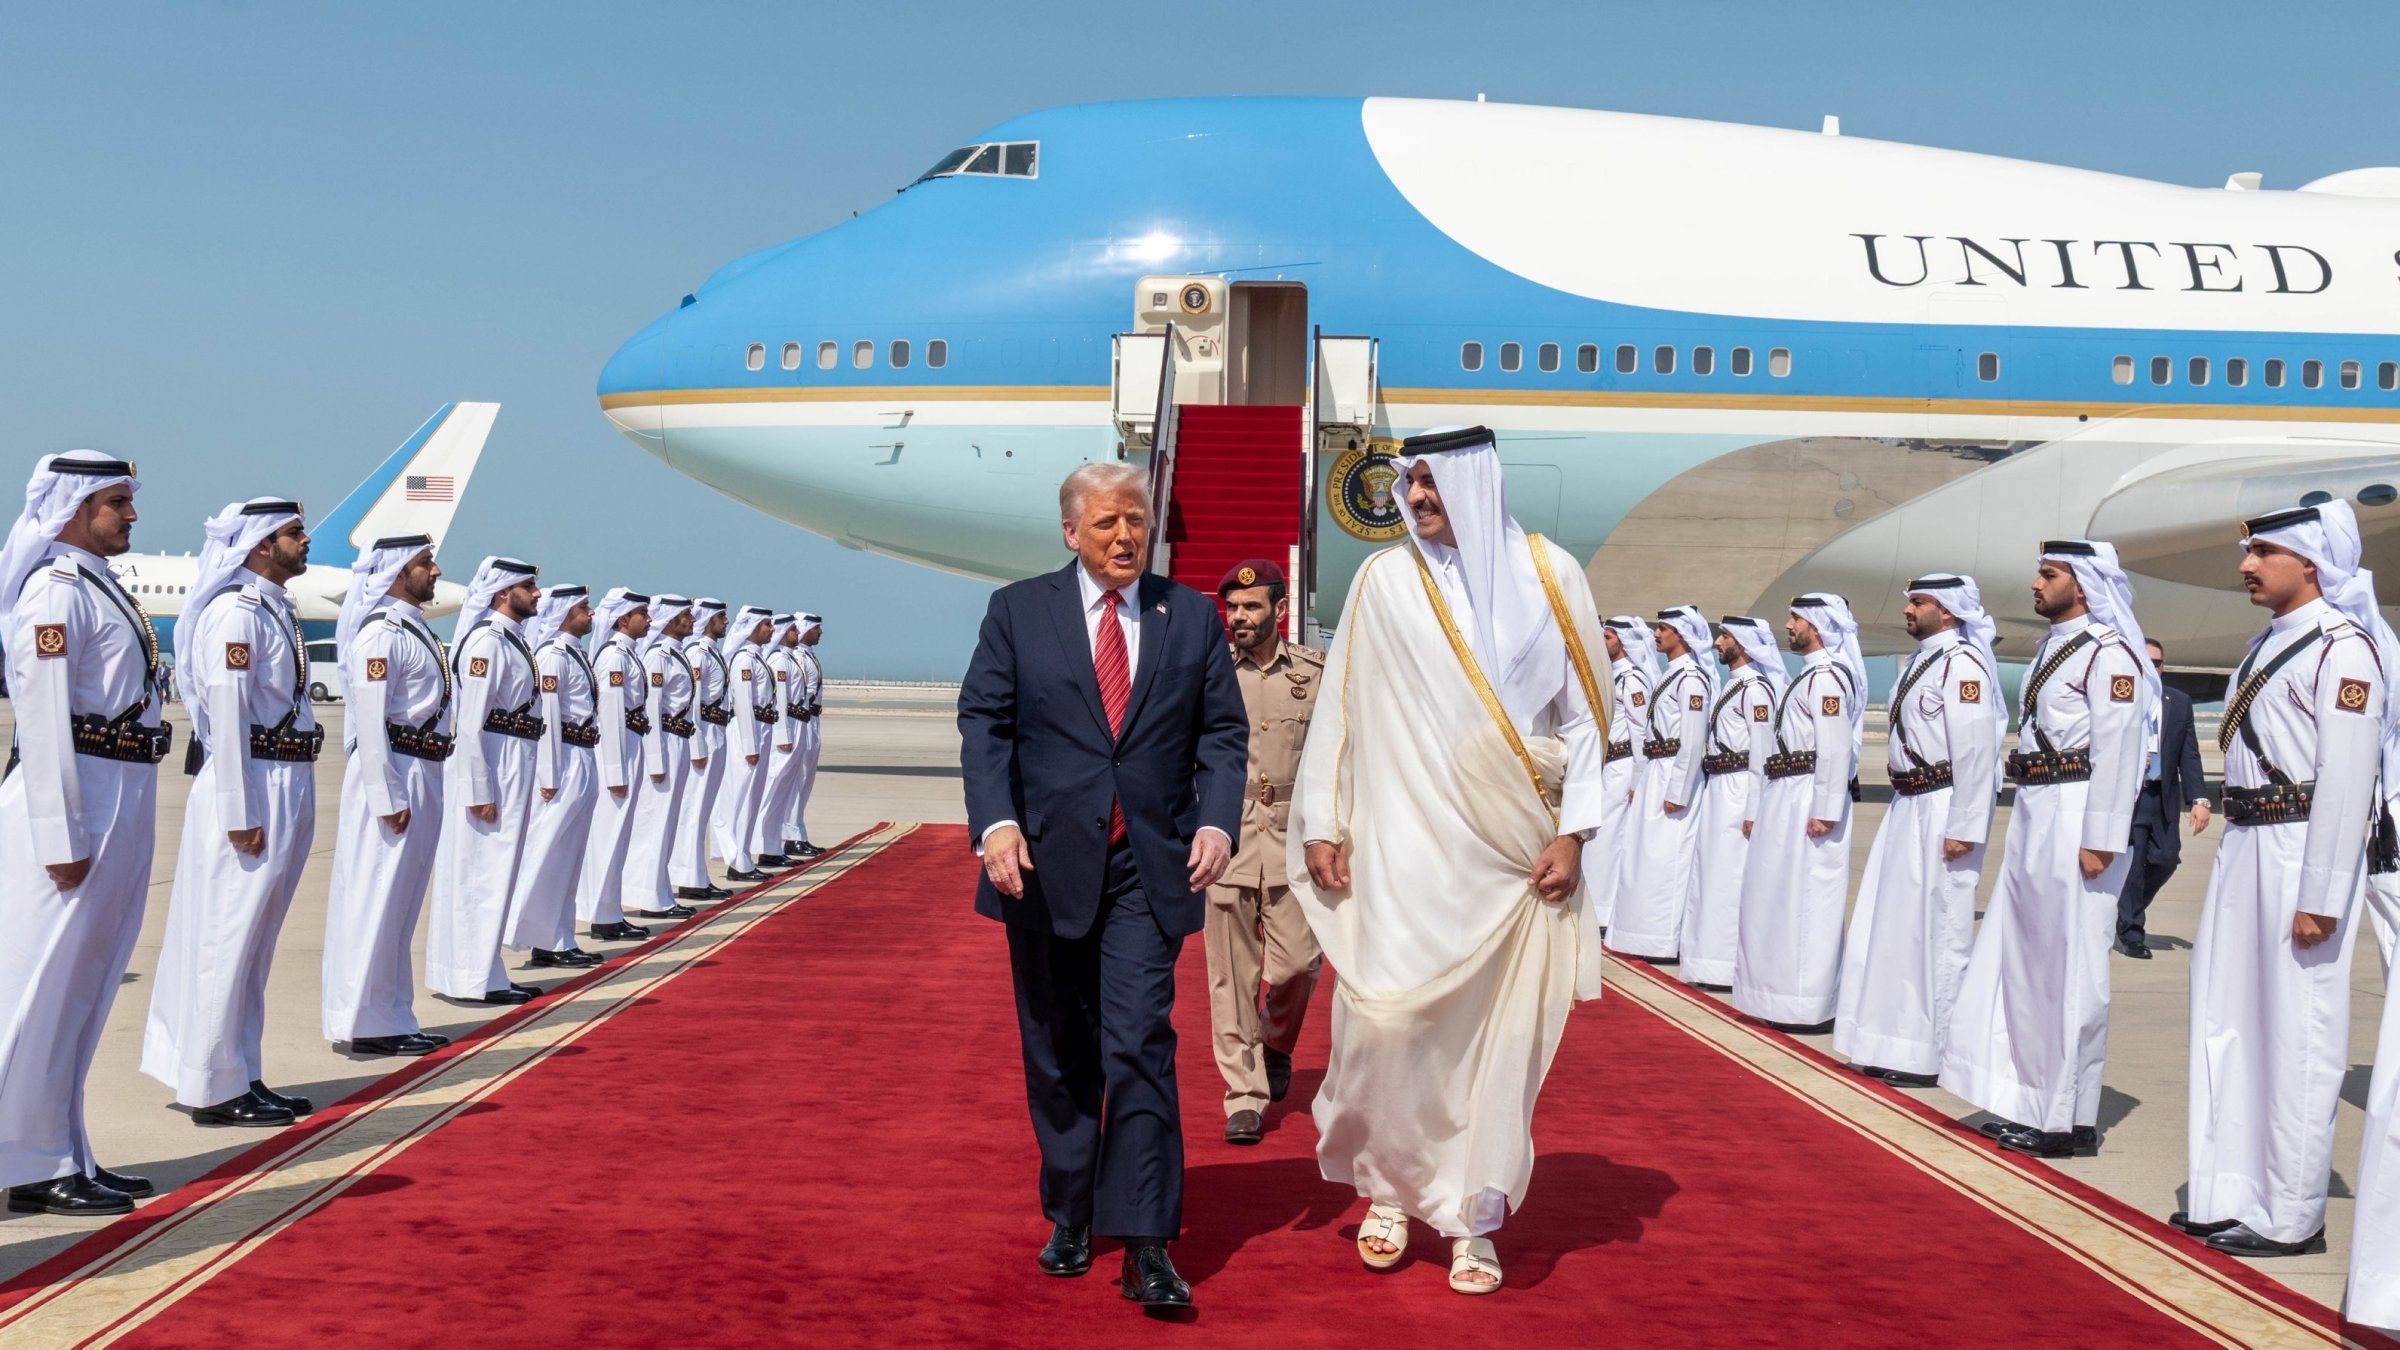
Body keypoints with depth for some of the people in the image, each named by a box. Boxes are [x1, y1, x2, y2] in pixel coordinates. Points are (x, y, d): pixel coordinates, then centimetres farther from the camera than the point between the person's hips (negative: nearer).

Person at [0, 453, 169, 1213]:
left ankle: (65, 1156, 23)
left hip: (123, 806, 9)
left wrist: (124, 825, 17)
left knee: (87, 986, 14)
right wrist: (62, 838, -19)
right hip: (74, 802, -9)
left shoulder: (104, 588, 17)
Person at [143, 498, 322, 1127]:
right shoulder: (236, 612, -13)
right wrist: (239, 815, -19)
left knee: (254, 943, 14)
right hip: (253, 788, -9)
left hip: (289, 790, 10)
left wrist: (291, 807, 13)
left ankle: (242, 1079, 23)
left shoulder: (276, 610, 15)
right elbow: (227, 716, -17)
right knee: (228, 939, -2)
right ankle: (213, 1089, 6)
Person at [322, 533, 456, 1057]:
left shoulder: (416, 629, 17)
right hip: (393, 775, -10)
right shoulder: (381, 632, -13)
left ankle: (393, 1019, 22)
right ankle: (367, 1024, 4)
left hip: (423, 775, 10)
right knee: (375, 900, -3)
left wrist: (423, 788, 13)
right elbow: (370, 718, -18)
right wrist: (389, 797, -21)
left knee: (401, 901, 14)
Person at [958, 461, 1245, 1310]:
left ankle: (1145, 1246, -5)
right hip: (1046, 864, 1)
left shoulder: (1192, 617, 7)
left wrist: (1216, 821, -11)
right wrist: (995, 822, -15)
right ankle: (1070, 1218, 27)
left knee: (1140, 1046, -9)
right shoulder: (1018, 611, 5)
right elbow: (984, 723, 0)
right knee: (1059, 1055, 11)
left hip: (1150, 867, -1)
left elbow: (1223, 732, 5)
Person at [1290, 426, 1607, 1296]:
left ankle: (1474, 1219, 16)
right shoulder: (1385, 580, 2)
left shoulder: (1547, 574, 2)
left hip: (1514, 851, 0)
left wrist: (1573, 831, -3)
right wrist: (1322, 823, 0)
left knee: (1502, 1033, 2)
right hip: (1405, 846, 0)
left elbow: (1584, 712, 4)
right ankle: (1388, 1189, 19)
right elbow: (1342, 707, 5)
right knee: (1387, 1021, -4)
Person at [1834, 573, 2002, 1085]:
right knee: (1893, 925, 13)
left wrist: (1964, 829, -21)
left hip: (1940, 812, -10)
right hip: (1906, 809, 10)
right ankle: (1897, 1046, 22)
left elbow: (1976, 751, -19)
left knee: (1936, 931, -3)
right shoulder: (1919, 662, 16)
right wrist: (1903, 808, 15)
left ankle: (1935, 1055, 5)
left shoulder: (1961, 664, -13)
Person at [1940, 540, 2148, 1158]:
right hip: (2033, 815, 10)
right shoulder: (2050, 648, 17)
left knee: (2069, 968, -3)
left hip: (2075, 820, -10)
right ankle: (2032, 1103, 22)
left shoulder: (2109, 654, -11)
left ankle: (2071, 1120, 6)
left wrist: (2099, 842, -21)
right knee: (2019, 961, 12)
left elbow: (2117, 753, -18)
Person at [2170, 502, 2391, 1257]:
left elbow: (2347, 781, -18)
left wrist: (2319, 899, -20)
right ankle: (2230, 1198, 22)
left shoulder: (2343, 650, -12)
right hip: (2244, 845, 9)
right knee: (2228, 1022, 12)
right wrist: (2234, 850, 16)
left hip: (2303, 849, -9)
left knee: (2296, 1036, -2)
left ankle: (2291, 1218, 8)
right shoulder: (2269, 644, 16)